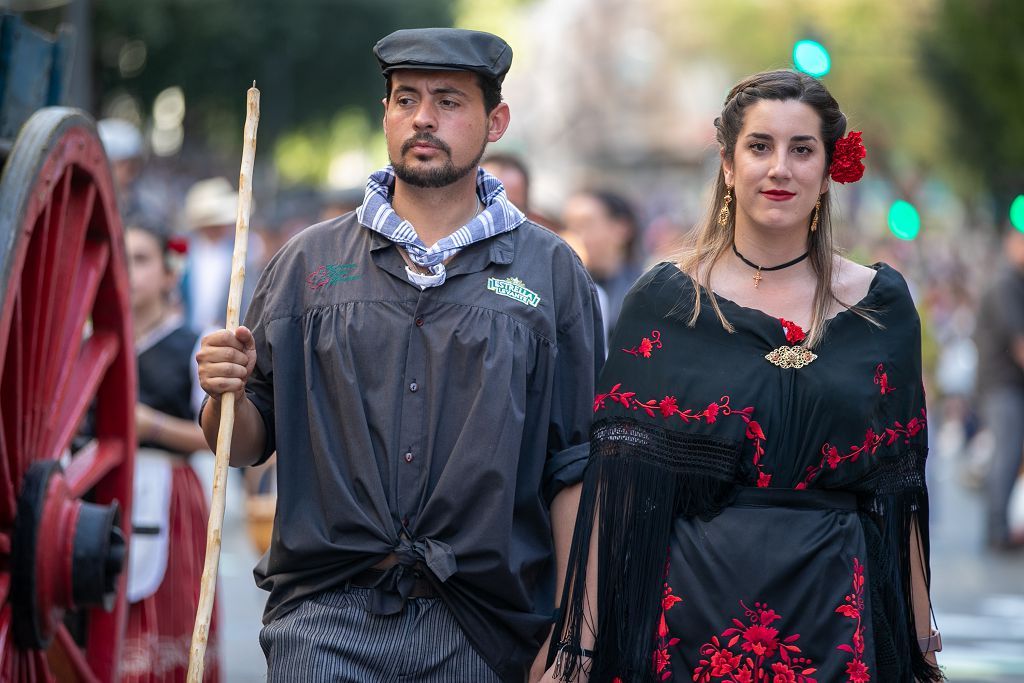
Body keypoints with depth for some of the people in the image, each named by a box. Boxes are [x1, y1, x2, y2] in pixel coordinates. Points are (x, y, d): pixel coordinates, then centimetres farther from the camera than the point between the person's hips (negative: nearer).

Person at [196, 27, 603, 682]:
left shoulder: (551, 272, 6)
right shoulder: (310, 262, 10)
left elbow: (574, 468, 2)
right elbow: (246, 446, 12)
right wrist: (226, 394, -11)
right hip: (325, 617, 1)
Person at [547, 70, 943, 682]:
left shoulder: (881, 305, 5)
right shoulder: (667, 302, 0)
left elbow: (901, 488, 7)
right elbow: (616, 481, -4)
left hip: (836, 622, 1)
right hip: (695, 607, -1)